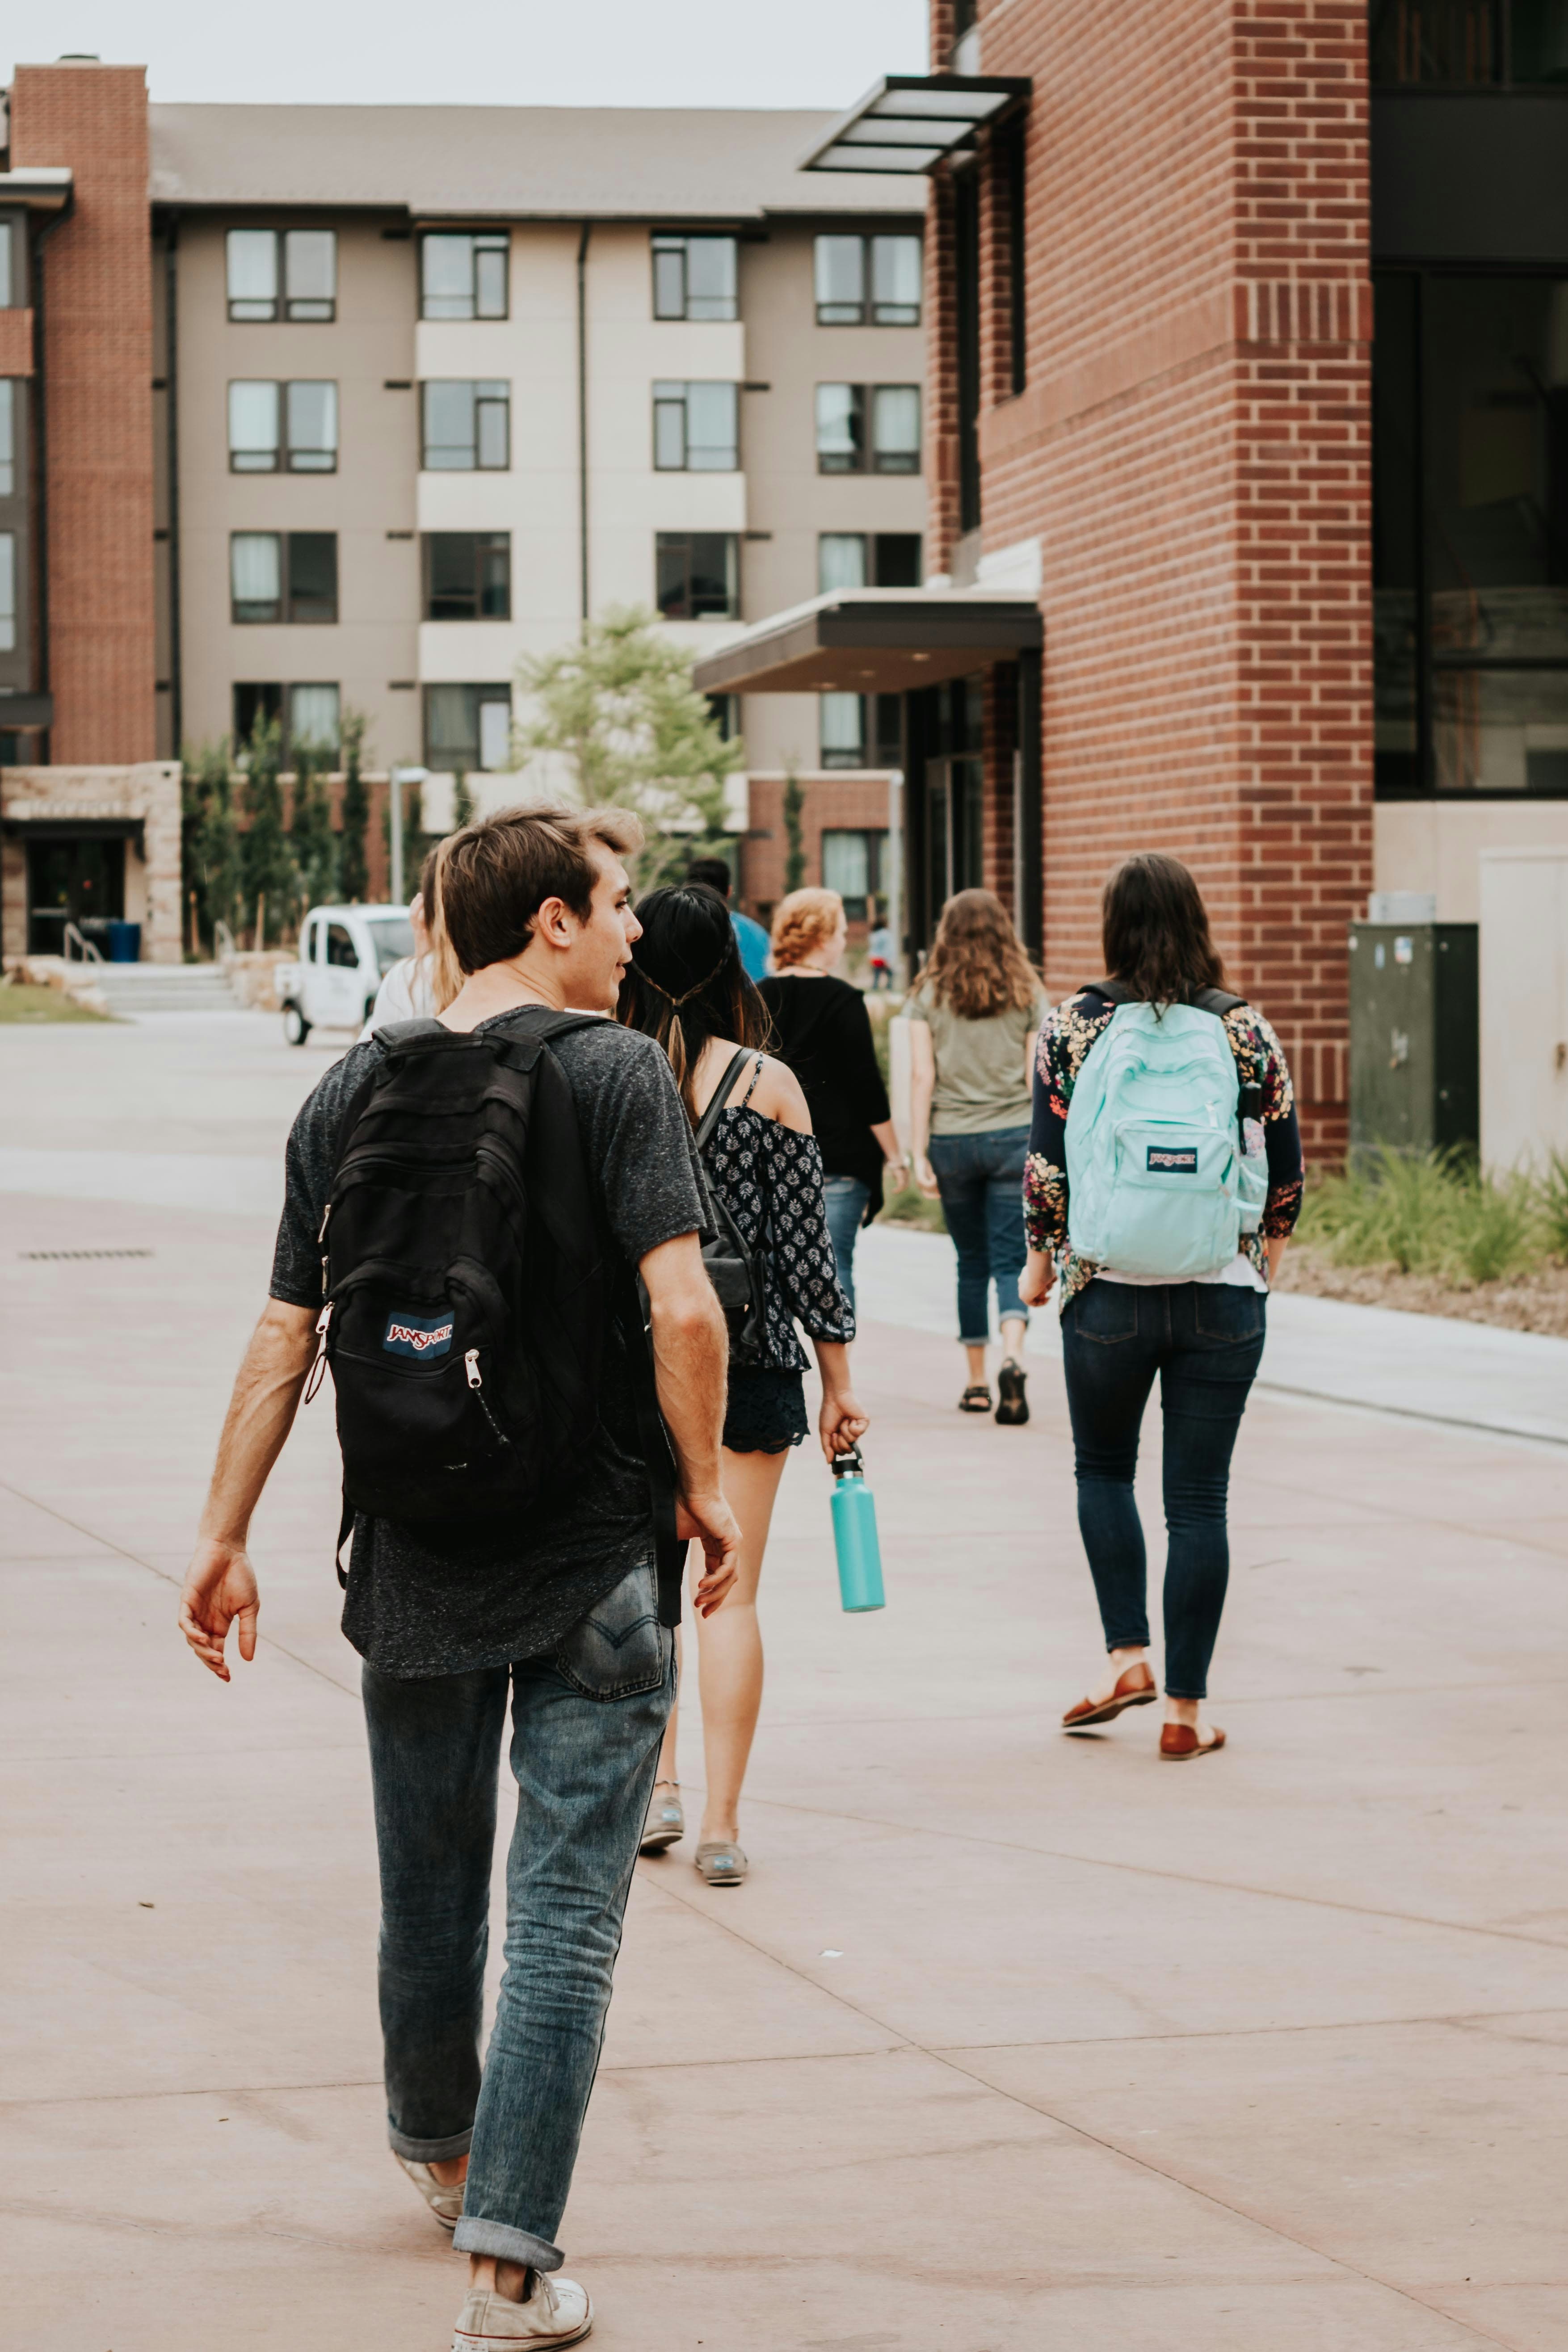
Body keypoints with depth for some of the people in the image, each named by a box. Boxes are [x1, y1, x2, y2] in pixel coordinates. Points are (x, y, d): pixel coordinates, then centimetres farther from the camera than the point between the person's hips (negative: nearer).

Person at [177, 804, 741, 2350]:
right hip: (589, 1567, -4)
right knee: (566, 1911, -1)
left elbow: (284, 1339, 4)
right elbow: (683, 1308, -18)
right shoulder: (611, 1070, -9)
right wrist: (703, 1485, -4)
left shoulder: (353, 1090, 5)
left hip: (411, 1563, 5)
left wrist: (224, 1538, 10)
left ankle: (436, 2150, 43)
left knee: (430, 1882, 21)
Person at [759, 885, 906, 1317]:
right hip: (839, 1159, -5)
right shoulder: (842, 1001, -9)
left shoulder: (759, 998, 5)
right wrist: (894, 1154, -1)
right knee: (834, 1264, -2)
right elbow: (866, 1085, -10)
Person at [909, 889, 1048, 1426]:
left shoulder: (929, 994, 1)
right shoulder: (1027, 993, 2)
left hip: (951, 1139, 1)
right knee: (1010, 1260, 0)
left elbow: (921, 1076, -3)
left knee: (971, 1261, 13)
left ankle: (977, 1382, 17)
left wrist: (920, 1152, 0)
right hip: (1013, 1137, 0)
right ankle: (1012, 1360, -24)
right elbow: (1038, 1076, 1)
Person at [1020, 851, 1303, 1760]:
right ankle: (1186, 1709, 7)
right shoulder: (1248, 1029, 0)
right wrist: (1268, 1259, 22)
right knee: (1200, 1499, 5)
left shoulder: (1075, 1025, -3)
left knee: (1104, 1469, 21)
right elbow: (1286, 1166, 6)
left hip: (1110, 1288, 0)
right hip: (1225, 1293, 1)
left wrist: (1041, 1260, 11)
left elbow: (1049, 1163, -4)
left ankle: (1127, 1654, 9)